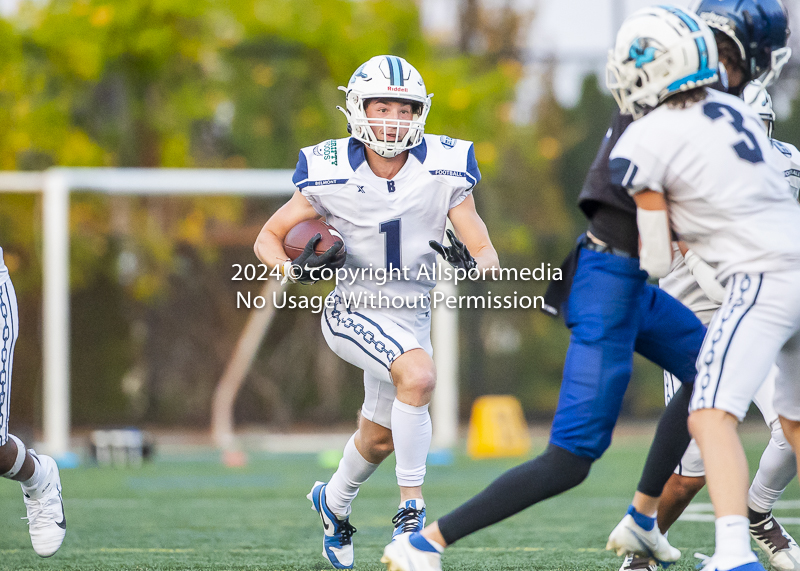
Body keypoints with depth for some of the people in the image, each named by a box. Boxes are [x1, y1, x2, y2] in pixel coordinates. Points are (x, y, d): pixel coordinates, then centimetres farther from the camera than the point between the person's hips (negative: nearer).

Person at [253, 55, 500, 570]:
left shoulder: (443, 171, -13)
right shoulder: (331, 175, -16)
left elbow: (487, 253, -9)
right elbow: (268, 239, -5)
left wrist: (472, 263, -33)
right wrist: (297, 270, -25)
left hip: (412, 318, 4)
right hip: (354, 312, -4)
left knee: (379, 438, 20)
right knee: (419, 375, -32)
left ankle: (335, 502, 52)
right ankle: (412, 506, -21)